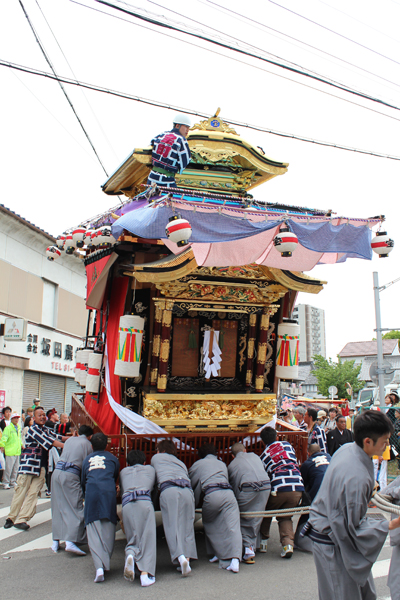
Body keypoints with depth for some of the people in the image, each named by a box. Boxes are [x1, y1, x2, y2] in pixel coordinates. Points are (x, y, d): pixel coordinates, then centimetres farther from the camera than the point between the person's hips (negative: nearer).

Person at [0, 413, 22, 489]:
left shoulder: (18, 428, 15)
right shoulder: (8, 428, -9)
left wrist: (21, 444, 26)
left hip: (17, 451, 8)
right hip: (10, 451, -7)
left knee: (15, 468, 13)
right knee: (8, 468, -4)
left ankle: (13, 482, 23)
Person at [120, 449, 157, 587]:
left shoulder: (123, 472, 31)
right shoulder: (150, 469, 30)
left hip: (127, 504, 2)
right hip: (145, 502, -1)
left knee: (132, 539, 11)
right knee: (148, 539, -2)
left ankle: (130, 554, -21)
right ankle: (145, 573, -18)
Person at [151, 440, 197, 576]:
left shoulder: (156, 458, 30)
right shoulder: (181, 463, 37)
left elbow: (153, 478, 39)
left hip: (168, 489, -3)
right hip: (187, 490, 3)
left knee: (172, 525, -7)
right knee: (187, 525, 6)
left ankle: (180, 557, -25)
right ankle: (188, 557, -7)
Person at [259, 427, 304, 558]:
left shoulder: (263, 456, 14)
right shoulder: (286, 444, 19)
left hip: (279, 489, -2)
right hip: (298, 488, 2)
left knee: (266, 513, 25)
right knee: (285, 517, 19)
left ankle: (262, 542, 27)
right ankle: (288, 544, 0)